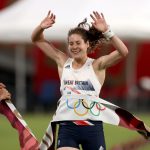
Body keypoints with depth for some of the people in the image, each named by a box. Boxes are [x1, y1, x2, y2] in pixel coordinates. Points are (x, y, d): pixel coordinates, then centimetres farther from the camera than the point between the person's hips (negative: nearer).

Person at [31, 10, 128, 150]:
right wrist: (41, 27, -9)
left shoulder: (97, 65, -1)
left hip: (92, 126, -2)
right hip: (67, 126, 2)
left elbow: (123, 52, -17)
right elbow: (37, 39, 12)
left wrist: (106, 31, -27)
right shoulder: (63, 62, 9)